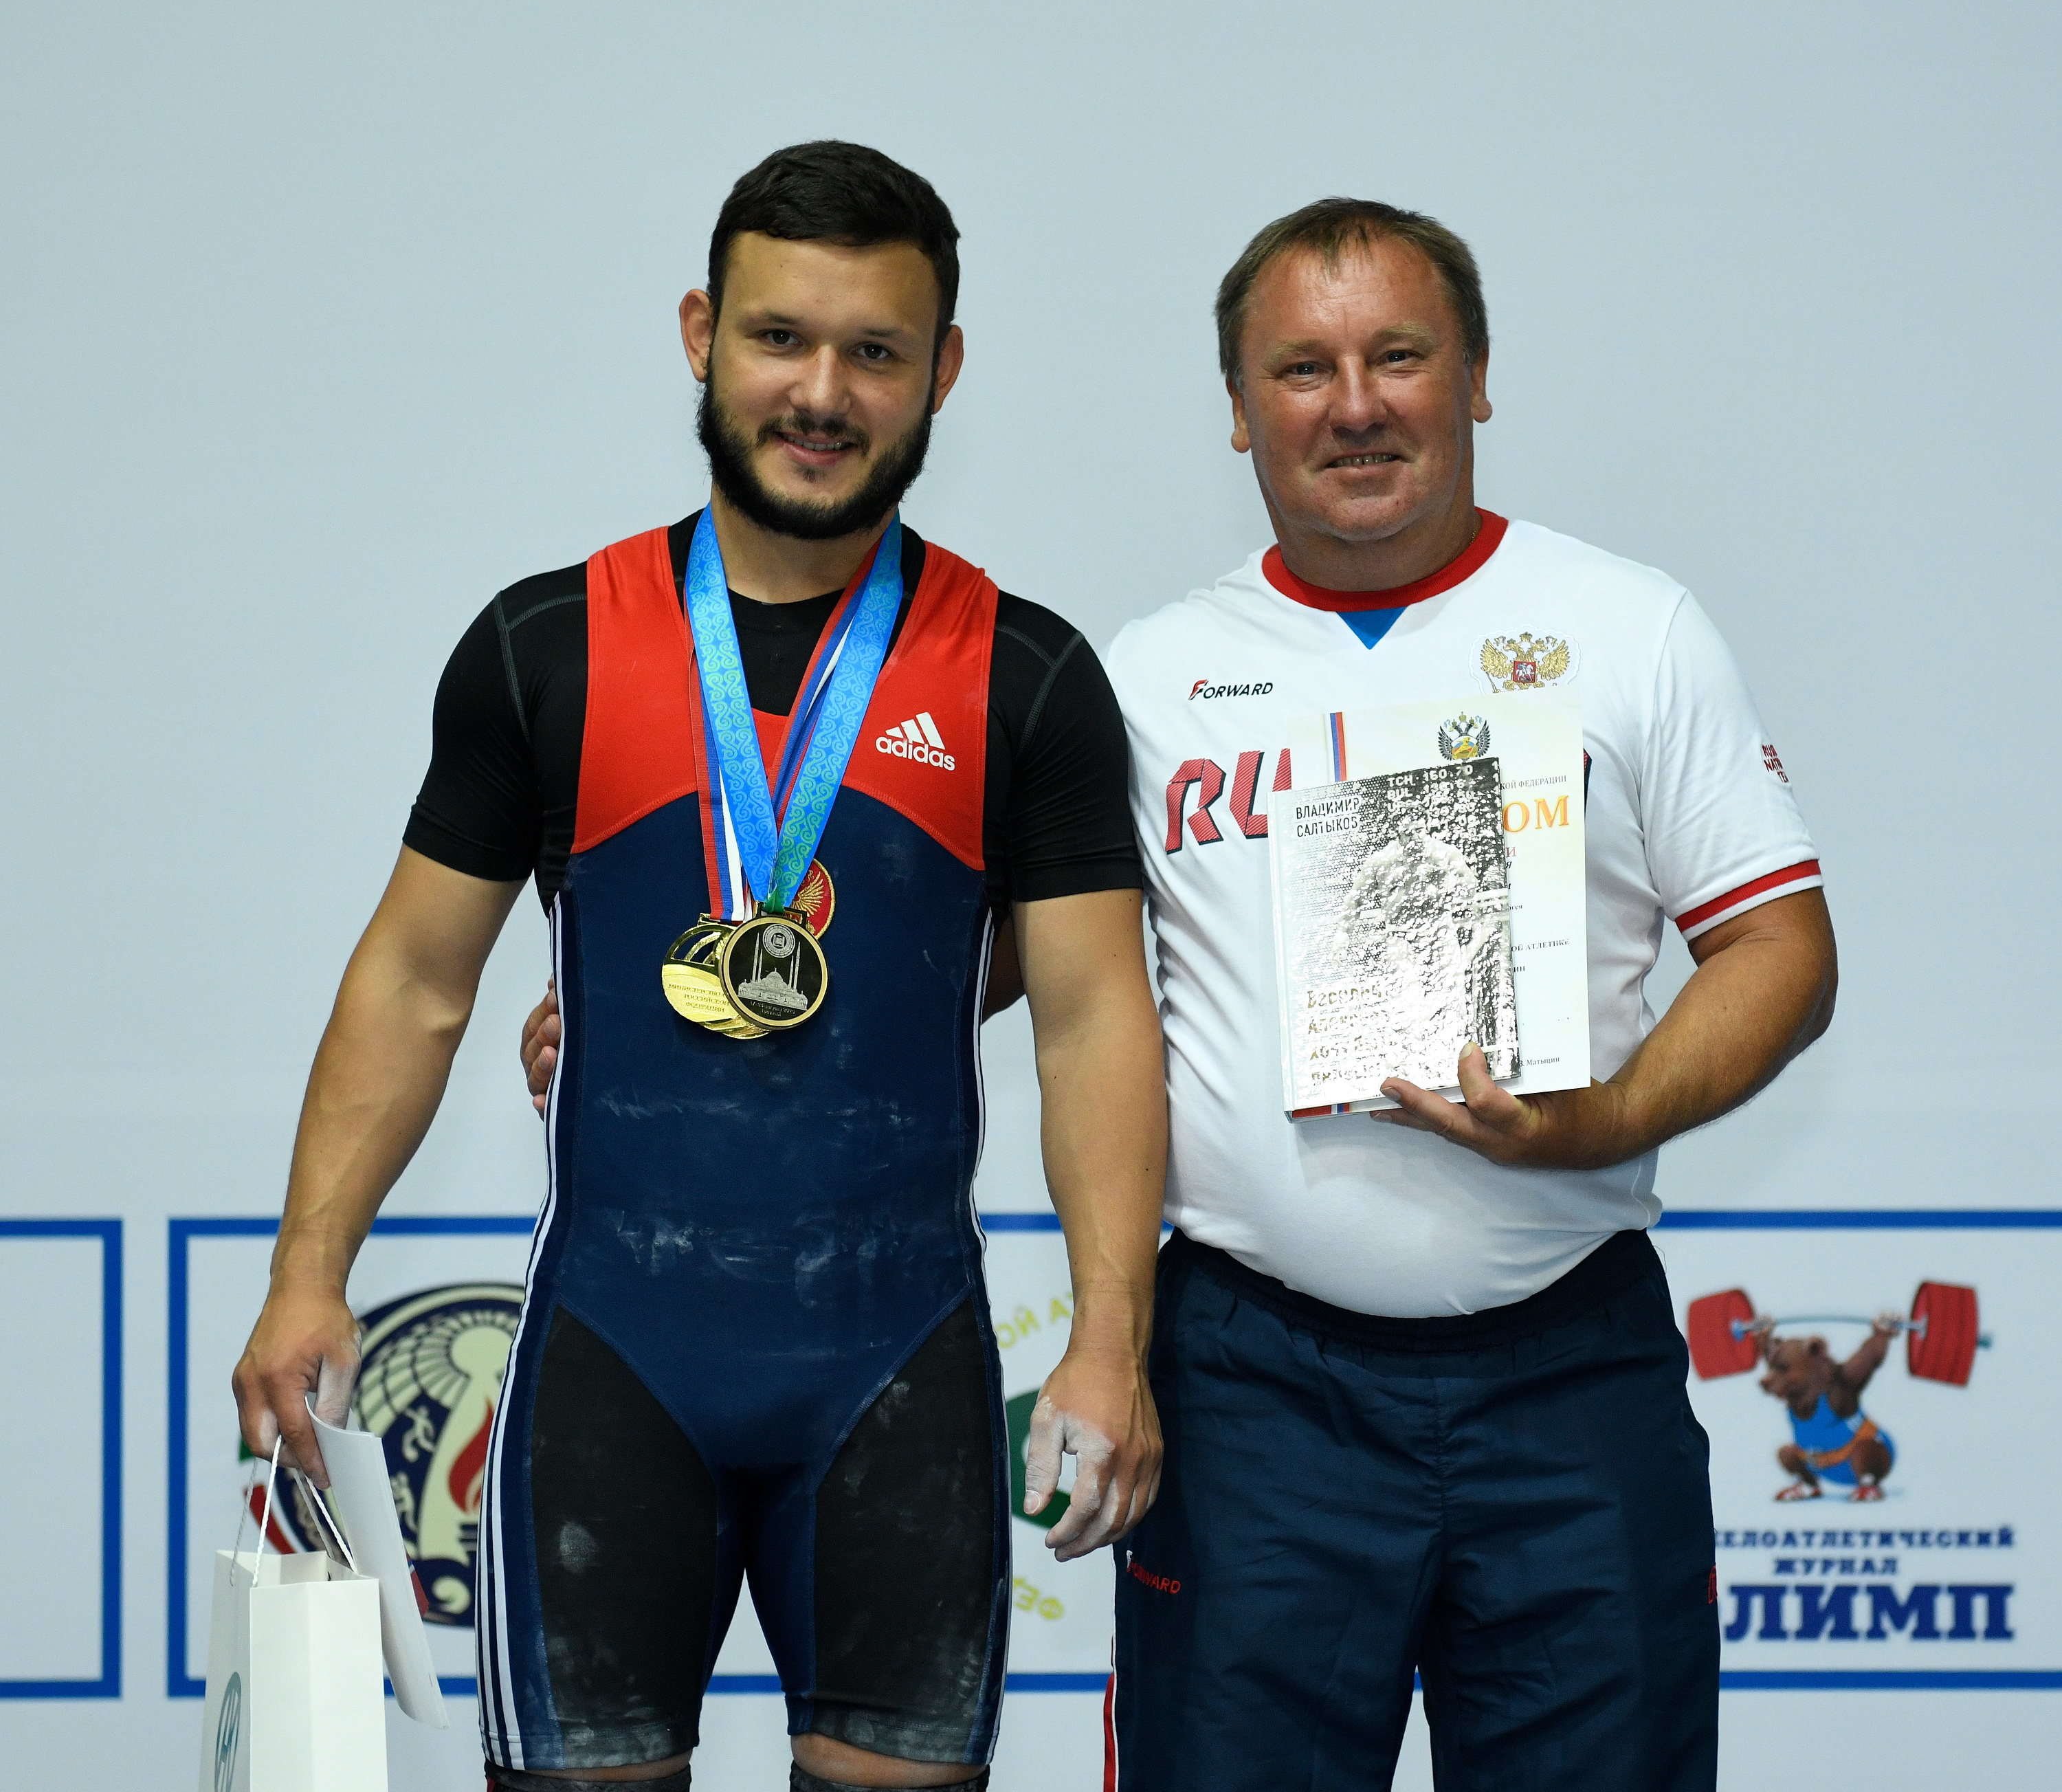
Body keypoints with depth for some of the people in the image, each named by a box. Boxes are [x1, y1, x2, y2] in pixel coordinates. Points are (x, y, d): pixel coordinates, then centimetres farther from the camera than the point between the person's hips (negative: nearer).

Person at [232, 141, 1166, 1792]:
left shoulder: (1026, 678, 2)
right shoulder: (545, 651, 4)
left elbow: (1094, 1013, -1)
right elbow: (416, 977, 6)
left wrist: (1112, 1343, -11)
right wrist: (309, 1273, -2)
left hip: (901, 1361, 0)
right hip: (613, 1346, 0)